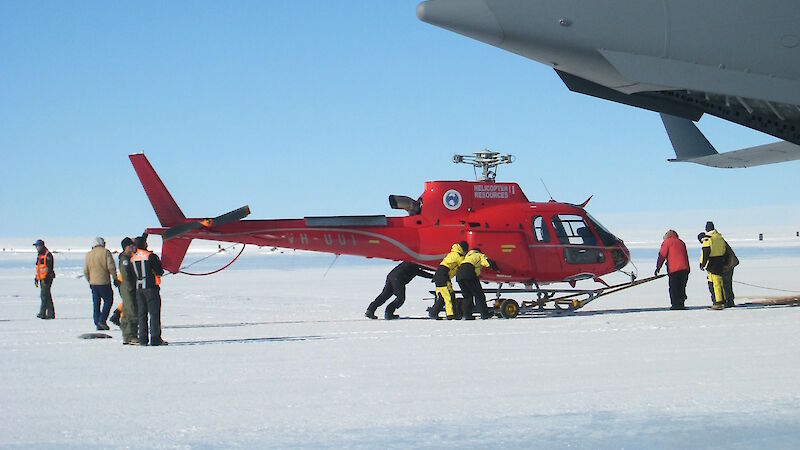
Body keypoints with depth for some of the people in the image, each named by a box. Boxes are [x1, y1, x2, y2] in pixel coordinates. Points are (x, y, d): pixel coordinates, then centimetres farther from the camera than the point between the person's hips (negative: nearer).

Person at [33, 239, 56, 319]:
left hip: (46, 278, -10)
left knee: (44, 295, -12)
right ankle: (50, 314, 11)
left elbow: (49, 268, -17)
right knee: (47, 296, 9)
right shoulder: (39, 255, 18)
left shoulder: (47, 255, -11)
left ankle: (42, 313, -14)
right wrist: (36, 279, 23)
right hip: (42, 279, 10)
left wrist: (46, 278, -22)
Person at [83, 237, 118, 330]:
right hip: (104, 282, -5)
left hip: (93, 283, 5)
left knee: (96, 303, 10)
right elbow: (111, 267, -12)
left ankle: (97, 323, 9)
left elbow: (85, 270, 10)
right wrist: (115, 278, -2)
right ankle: (102, 320, -8)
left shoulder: (89, 254, 8)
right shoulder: (105, 252, -6)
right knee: (108, 300, 4)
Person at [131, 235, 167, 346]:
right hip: (151, 287, -5)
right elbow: (160, 272, -8)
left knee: (142, 314, 9)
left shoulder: (132, 258, 6)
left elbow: (132, 274, 10)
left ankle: (143, 339, 7)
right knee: (154, 313, -2)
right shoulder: (151, 256, -11)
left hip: (138, 288, 5)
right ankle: (155, 338, -5)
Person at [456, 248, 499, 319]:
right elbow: (489, 263, 3)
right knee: (478, 294, 0)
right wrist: (496, 269, 21)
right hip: (468, 273, -6)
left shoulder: (468, 256, 40)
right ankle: (484, 313, -3)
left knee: (467, 296, 14)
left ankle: (467, 315, 7)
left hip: (459, 274, 6)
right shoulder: (480, 255, 20)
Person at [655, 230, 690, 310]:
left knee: (674, 288, -3)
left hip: (674, 269, -7)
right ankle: (681, 304, 10)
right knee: (681, 287, 12)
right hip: (685, 269, 7)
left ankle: (676, 304, -8)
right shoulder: (681, 242, 22)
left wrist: (658, 268, 2)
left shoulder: (667, 242, 2)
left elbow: (662, 256, -2)